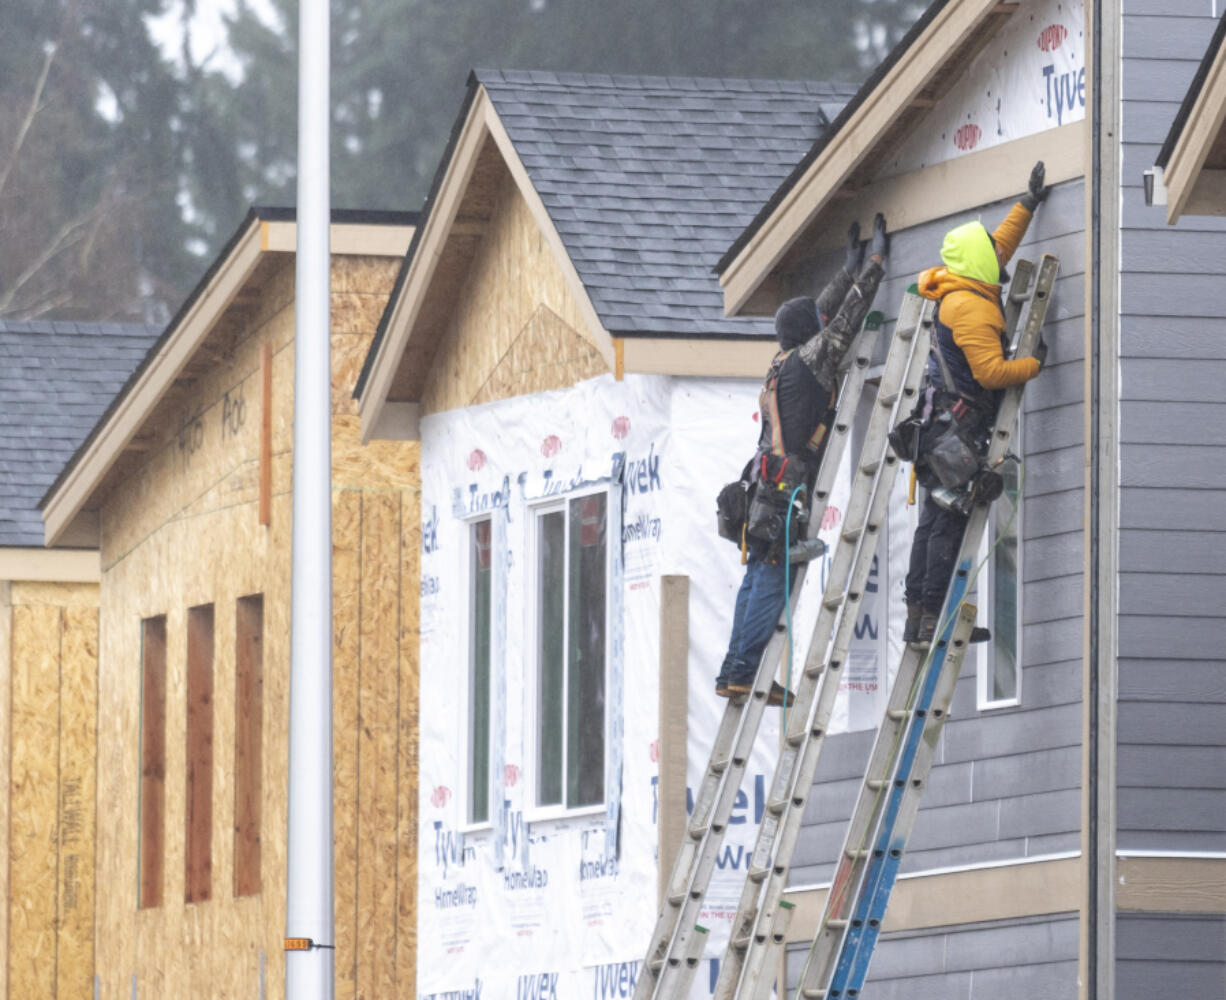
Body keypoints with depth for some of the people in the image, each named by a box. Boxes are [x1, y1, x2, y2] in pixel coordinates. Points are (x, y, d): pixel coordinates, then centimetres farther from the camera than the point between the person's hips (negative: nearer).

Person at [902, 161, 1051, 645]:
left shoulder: (959, 292, 11)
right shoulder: (971, 307, -18)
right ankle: (934, 616, -12)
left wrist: (1028, 204, 31)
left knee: (935, 520, 11)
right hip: (960, 426, -10)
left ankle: (917, 616, 13)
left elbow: (998, 248, 29)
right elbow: (991, 371, -22)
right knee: (951, 520, -10)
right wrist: (1034, 364, -7)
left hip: (942, 424, 10)